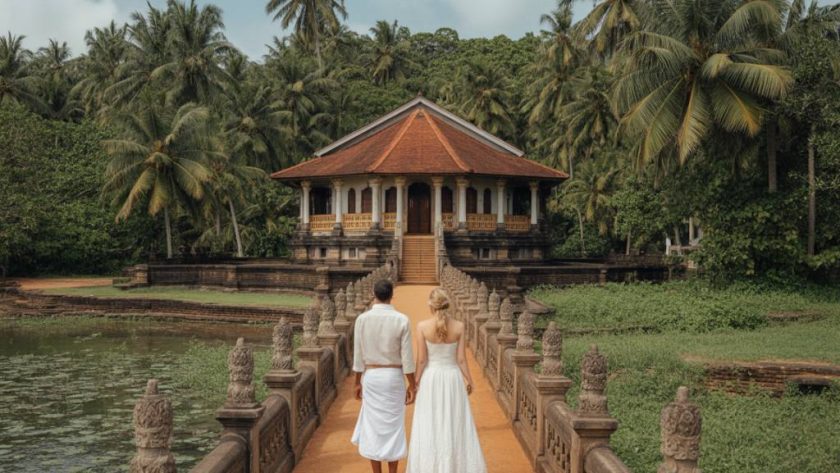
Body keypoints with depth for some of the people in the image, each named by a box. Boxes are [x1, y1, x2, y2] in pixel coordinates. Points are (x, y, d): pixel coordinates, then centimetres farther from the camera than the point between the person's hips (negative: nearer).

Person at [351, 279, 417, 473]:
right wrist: (412, 385, -1)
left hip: (371, 377, 1)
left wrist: (358, 383, 8)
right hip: (394, 377, -1)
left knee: (373, 427, 9)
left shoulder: (362, 319, -7)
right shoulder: (402, 320, -10)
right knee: (393, 427, 9)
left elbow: (358, 355, -3)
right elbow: (407, 357, -9)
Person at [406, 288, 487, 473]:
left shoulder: (422, 326, -13)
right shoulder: (459, 326, -8)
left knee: (429, 426, 9)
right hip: (453, 378, 1)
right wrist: (468, 380, 9)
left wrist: (416, 382, 2)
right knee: (455, 425, 13)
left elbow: (421, 360, -10)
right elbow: (461, 359, -5)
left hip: (431, 379, -1)